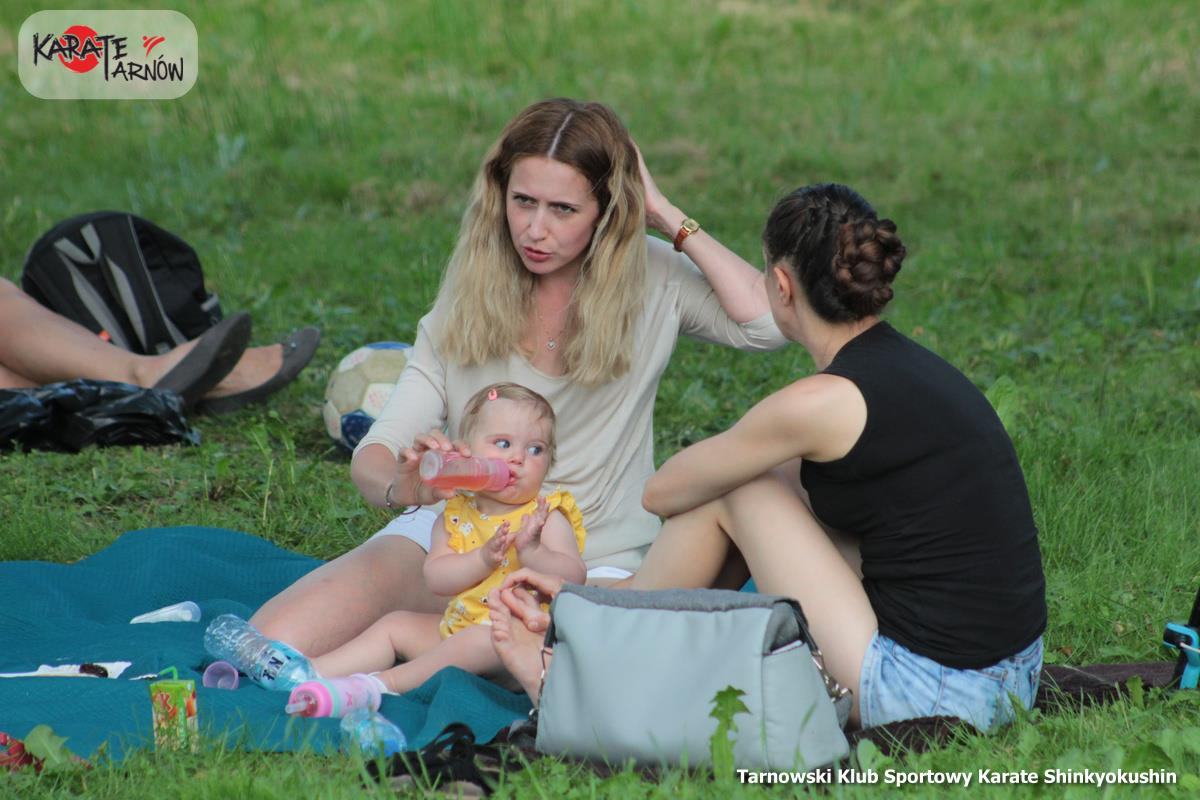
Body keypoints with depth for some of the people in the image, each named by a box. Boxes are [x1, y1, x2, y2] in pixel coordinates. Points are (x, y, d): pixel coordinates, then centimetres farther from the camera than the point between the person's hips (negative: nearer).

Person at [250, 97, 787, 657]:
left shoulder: (651, 279, 2)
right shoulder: (465, 302, 5)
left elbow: (772, 322, -16)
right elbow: (372, 457, 0)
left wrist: (668, 217, -7)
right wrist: (400, 485, -26)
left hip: (590, 559, 0)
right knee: (275, 644, -24)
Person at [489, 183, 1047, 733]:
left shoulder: (824, 401, -16)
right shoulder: (908, 366, 11)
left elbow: (661, 493, 0)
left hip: (927, 690, -8)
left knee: (733, 493, 5)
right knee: (755, 479, 17)